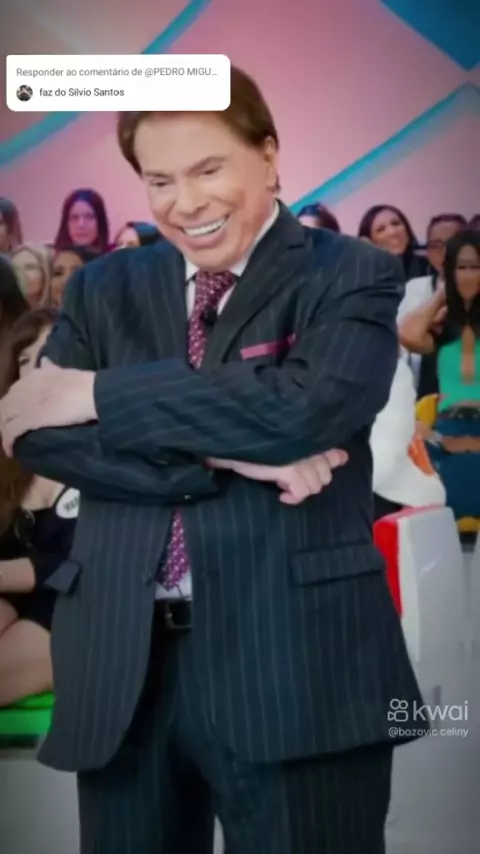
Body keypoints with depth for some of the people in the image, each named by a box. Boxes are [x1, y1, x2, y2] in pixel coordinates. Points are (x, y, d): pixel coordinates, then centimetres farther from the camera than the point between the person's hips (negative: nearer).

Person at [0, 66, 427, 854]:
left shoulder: (351, 276, 1)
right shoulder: (104, 288, 12)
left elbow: (306, 407, -18)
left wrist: (98, 394, -10)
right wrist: (221, 457, -15)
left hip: (296, 665, -3)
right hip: (124, 668, 4)